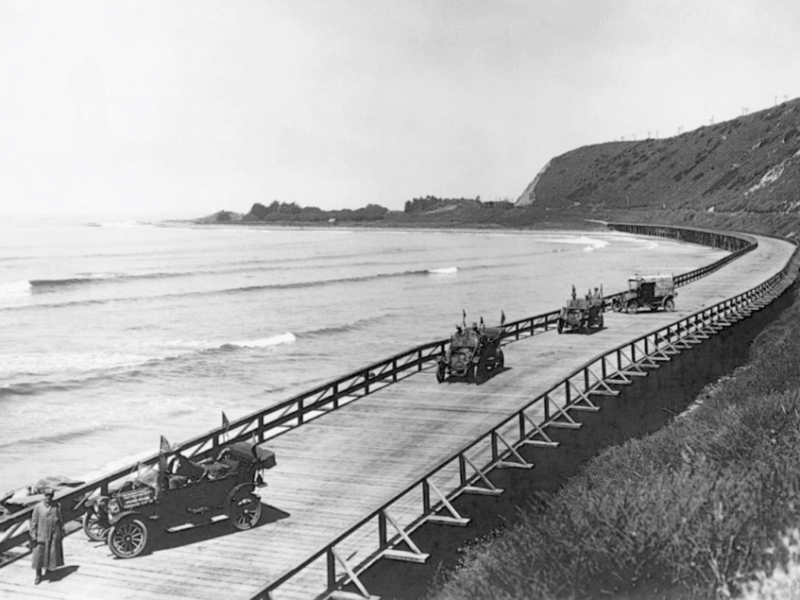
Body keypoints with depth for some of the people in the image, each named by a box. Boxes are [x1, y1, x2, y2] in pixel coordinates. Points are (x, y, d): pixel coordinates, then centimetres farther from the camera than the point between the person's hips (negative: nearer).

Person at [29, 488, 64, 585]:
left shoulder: (56, 506, -3)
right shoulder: (38, 507, -8)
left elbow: (60, 520, 5)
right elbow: (33, 522, -5)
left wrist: (62, 532, 7)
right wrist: (33, 535, -7)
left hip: (54, 535, 1)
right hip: (41, 535, -1)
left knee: (52, 554, 9)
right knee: (39, 554, 1)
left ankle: (49, 568, 35)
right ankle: (38, 575, 15)